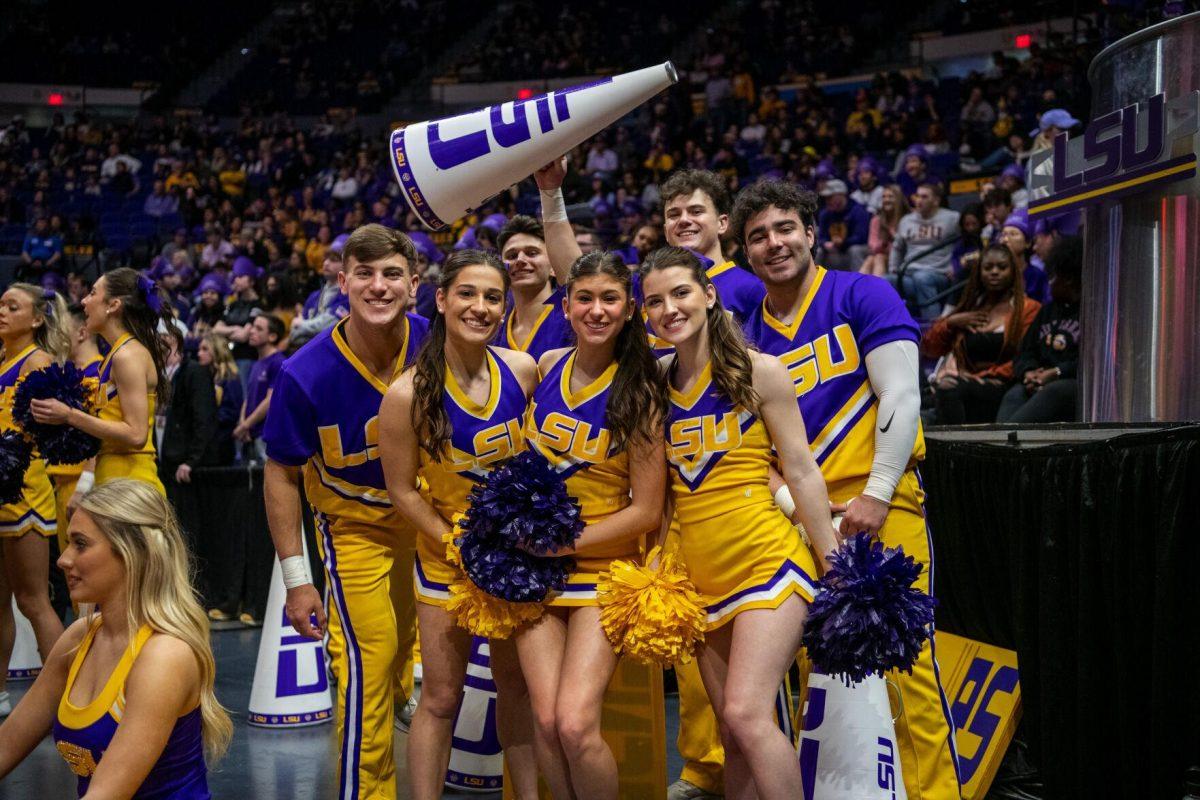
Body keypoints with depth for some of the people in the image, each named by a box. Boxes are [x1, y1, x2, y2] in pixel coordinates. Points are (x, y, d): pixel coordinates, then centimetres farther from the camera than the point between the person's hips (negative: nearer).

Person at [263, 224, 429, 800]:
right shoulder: (306, 374, -25)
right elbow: (281, 474, -13)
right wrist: (296, 576, -15)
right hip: (354, 526, -3)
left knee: (415, 649, 17)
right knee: (366, 662, -9)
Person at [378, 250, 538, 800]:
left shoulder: (523, 370, -10)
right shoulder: (409, 394, -20)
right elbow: (403, 491, -11)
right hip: (447, 552, -4)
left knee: (517, 685, 15)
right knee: (441, 697, 2)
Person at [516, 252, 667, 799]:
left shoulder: (640, 394, -9)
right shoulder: (546, 367, 3)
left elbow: (646, 510, -9)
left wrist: (565, 543, -14)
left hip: (602, 565, -4)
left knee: (576, 725, -17)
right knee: (546, 722, -7)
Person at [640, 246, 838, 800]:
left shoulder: (758, 372, -5)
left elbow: (801, 471, -3)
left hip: (767, 561, -5)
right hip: (700, 575, 5)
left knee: (746, 714, -19)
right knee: (734, 734, 9)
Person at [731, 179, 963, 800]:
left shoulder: (862, 296, 1)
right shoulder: (750, 335, 13)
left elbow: (901, 396, -6)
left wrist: (876, 494, -13)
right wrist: (786, 500, -4)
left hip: (879, 501, -4)